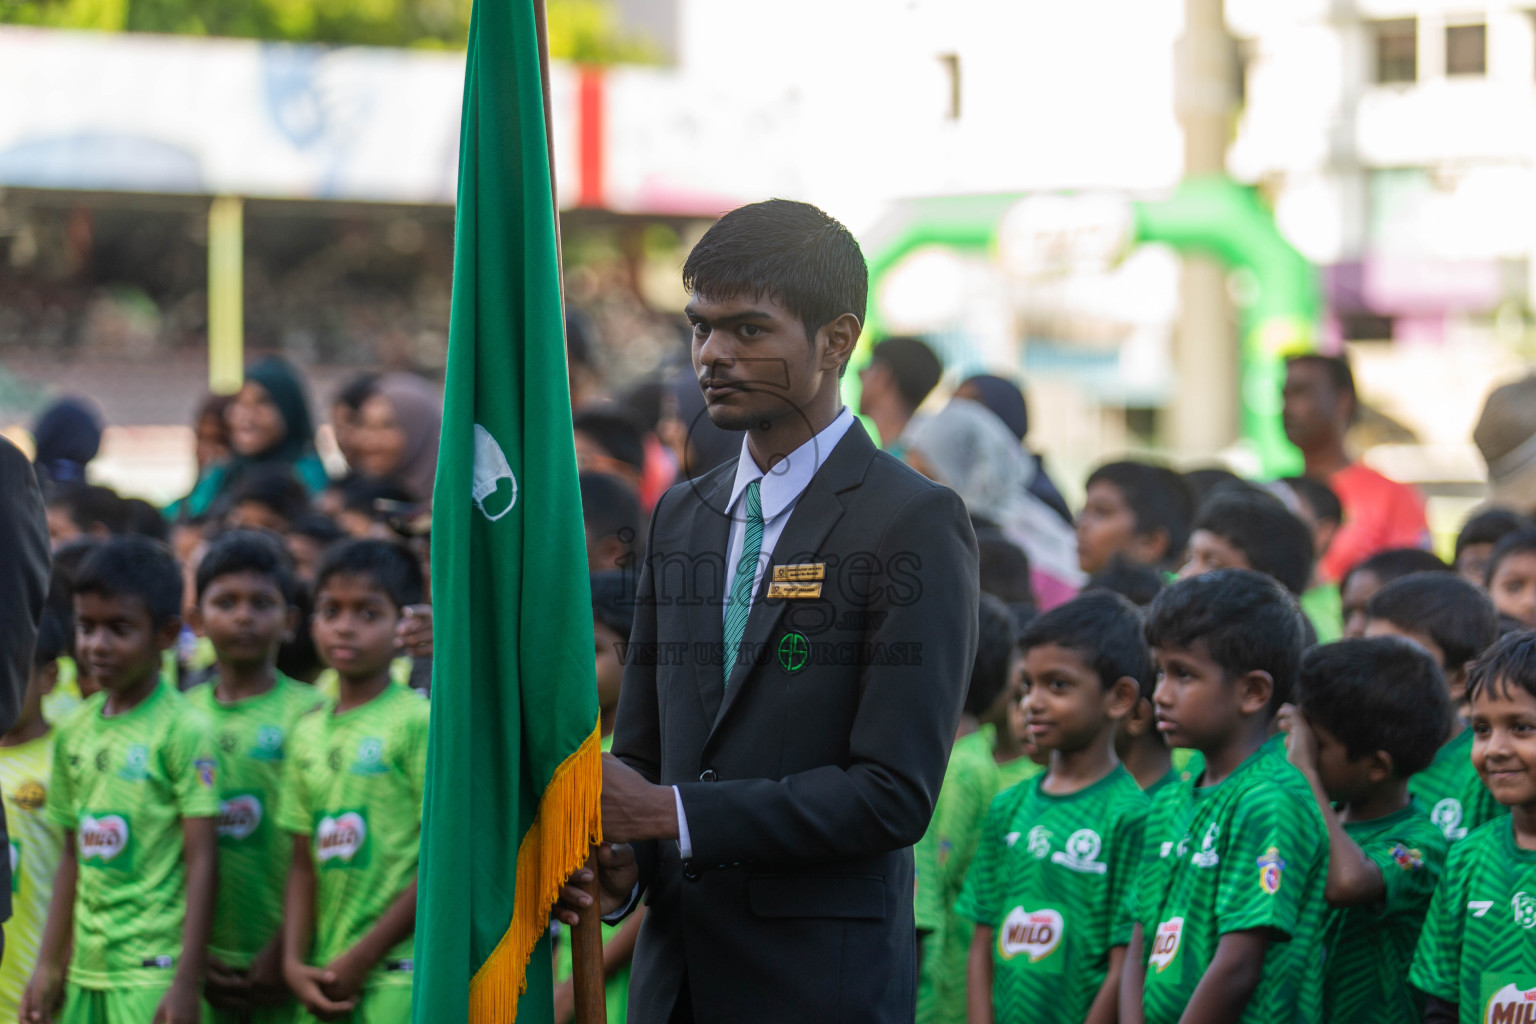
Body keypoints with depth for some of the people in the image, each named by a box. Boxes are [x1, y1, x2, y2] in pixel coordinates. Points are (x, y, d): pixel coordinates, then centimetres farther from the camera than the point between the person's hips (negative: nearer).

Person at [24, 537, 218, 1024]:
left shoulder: (183, 730, -8)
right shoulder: (74, 732, 10)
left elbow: (201, 860, -11)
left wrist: (187, 982, -15)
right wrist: (48, 964, 15)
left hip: (152, 969, -7)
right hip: (88, 968, 7)